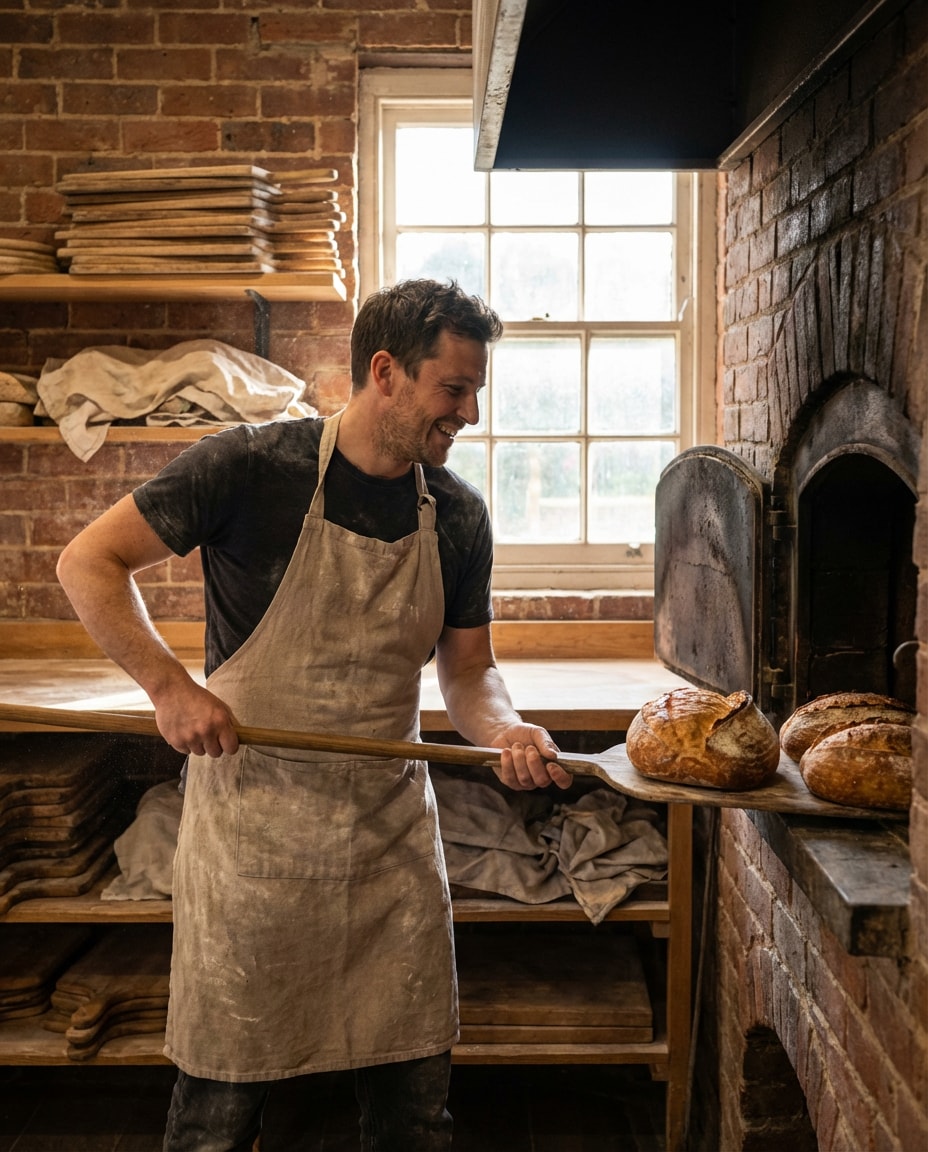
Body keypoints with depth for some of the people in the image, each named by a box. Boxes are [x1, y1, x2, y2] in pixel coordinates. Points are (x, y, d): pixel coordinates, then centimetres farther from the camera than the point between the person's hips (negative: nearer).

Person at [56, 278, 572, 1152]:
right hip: (253, 824, -3)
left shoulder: (457, 516, 1)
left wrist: (503, 730, -13)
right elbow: (87, 564, -7)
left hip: (392, 826, 4)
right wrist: (170, 686, -16)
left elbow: (466, 669, 8)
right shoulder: (252, 468, -13)